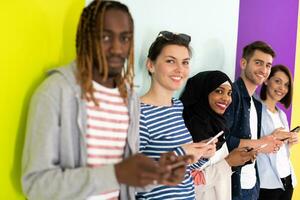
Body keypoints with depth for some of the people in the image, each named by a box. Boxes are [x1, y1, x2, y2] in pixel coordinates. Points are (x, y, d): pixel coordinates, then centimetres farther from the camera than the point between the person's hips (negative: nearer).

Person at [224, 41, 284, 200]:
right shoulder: (231, 93, -13)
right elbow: (221, 140, -22)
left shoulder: (257, 104, 13)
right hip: (232, 185, -8)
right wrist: (257, 144, -13)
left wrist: (270, 143, 0)